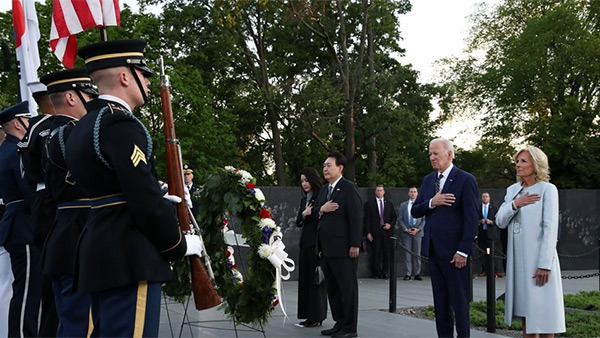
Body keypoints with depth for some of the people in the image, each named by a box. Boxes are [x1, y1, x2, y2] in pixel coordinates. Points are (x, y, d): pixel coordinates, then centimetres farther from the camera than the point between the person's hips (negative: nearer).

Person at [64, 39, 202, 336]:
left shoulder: (83, 127, 16)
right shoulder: (120, 124, -15)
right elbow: (145, 202, -19)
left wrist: (164, 201, 17)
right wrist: (180, 245, -4)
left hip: (99, 253, 10)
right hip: (129, 259, -10)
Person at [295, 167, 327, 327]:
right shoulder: (304, 199, 17)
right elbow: (298, 222, 14)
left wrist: (310, 212, -13)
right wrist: (303, 214, -3)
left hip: (317, 242, -8)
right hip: (305, 242, 8)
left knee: (315, 278, -3)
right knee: (304, 278, 8)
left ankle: (316, 317, 3)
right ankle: (308, 315, 15)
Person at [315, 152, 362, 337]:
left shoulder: (349, 188, -8)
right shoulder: (324, 190, 17)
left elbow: (356, 217, -13)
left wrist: (355, 245, -17)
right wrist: (321, 209, -4)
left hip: (343, 249, -8)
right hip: (327, 249, 8)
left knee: (348, 288, 0)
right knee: (332, 289, 12)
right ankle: (339, 323, 20)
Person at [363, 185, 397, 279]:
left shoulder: (389, 203, 15)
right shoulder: (369, 203, 6)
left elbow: (394, 216, 17)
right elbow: (367, 219, 1)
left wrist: (390, 224, -3)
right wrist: (368, 232, -7)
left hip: (387, 231, 2)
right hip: (375, 232, -2)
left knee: (387, 253, -1)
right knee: (375, 253, -3)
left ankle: (384, 272, 7)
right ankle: (376, 273, 6)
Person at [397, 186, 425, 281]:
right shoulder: (403, 205, 10)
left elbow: (424, 220, 5)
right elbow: (400, 219, 5)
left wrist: (418, 229, -8)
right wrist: (406, 229, -7)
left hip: (418, 232, 0)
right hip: (406, 233, 0)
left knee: (417, 254, 2)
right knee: (407, 253, -2)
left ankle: (417, 274, 6)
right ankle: (407, 274, 2)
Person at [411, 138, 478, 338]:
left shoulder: (465, 180, -7)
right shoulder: (428, 180, 13)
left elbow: (471, 219, -12)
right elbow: (414, 212, 9)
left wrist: (463, 251, -16)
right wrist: (431, 203, -11)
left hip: (453, 251, -7)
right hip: (433, 249, 7)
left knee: (459, 300, 1)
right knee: (440, 301, 11)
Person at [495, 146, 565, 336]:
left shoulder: (547, 189, -7)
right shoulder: (512, 190, 12)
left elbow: (550, 228, -12)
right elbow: (500, 221, 6)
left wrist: (545, 264, -18)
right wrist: (514, 204, -11)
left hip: (538, 258, -6)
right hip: (517, 259, 6)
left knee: (542, 313, -1)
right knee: (525, 313, 11)